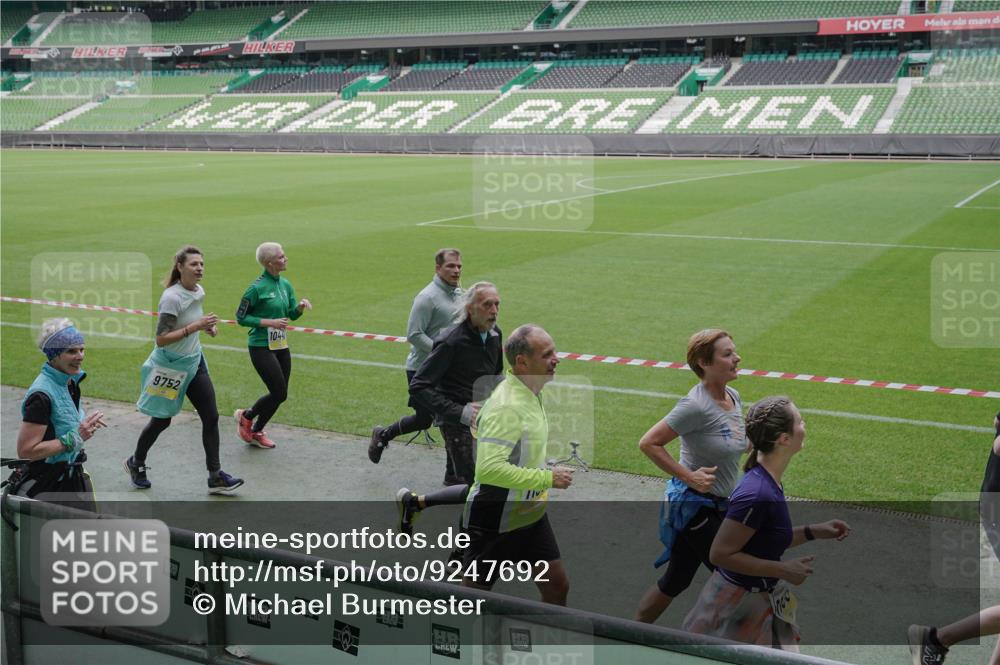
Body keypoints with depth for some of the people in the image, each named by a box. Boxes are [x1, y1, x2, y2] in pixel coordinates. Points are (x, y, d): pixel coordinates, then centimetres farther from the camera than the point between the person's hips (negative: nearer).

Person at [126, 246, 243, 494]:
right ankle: (136, 464, 36)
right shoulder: (172, 297, -23)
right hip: (170, 366, -7)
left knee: (211, 417, 0)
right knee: (161, 421, 10)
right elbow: (161, 339, -25)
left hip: (194, 362, 7)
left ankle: (216, 476, 6)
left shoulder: (198, 291, 1)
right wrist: (194, 326, -30)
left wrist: (207, 326, 0)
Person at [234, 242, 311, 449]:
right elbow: (241, 317, -11)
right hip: (261, 347, -7)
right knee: (279, 393, -8)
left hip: (281, 346, 8)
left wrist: (300, 306, -9)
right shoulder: (257, 288, -16)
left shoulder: (285, 284, 6)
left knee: (280, 394, 10)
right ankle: (246, 416, 17)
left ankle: (256, 432, 28)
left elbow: (292, 314, 13)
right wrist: (270, 322, -18)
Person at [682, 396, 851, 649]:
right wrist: (783, 569, -22)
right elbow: (720, 554, -27)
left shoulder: (767, 481, -1)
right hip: (739, 604, -10)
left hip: (760, 597, 10)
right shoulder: (756, 493, -29)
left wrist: (813, 531, 4)